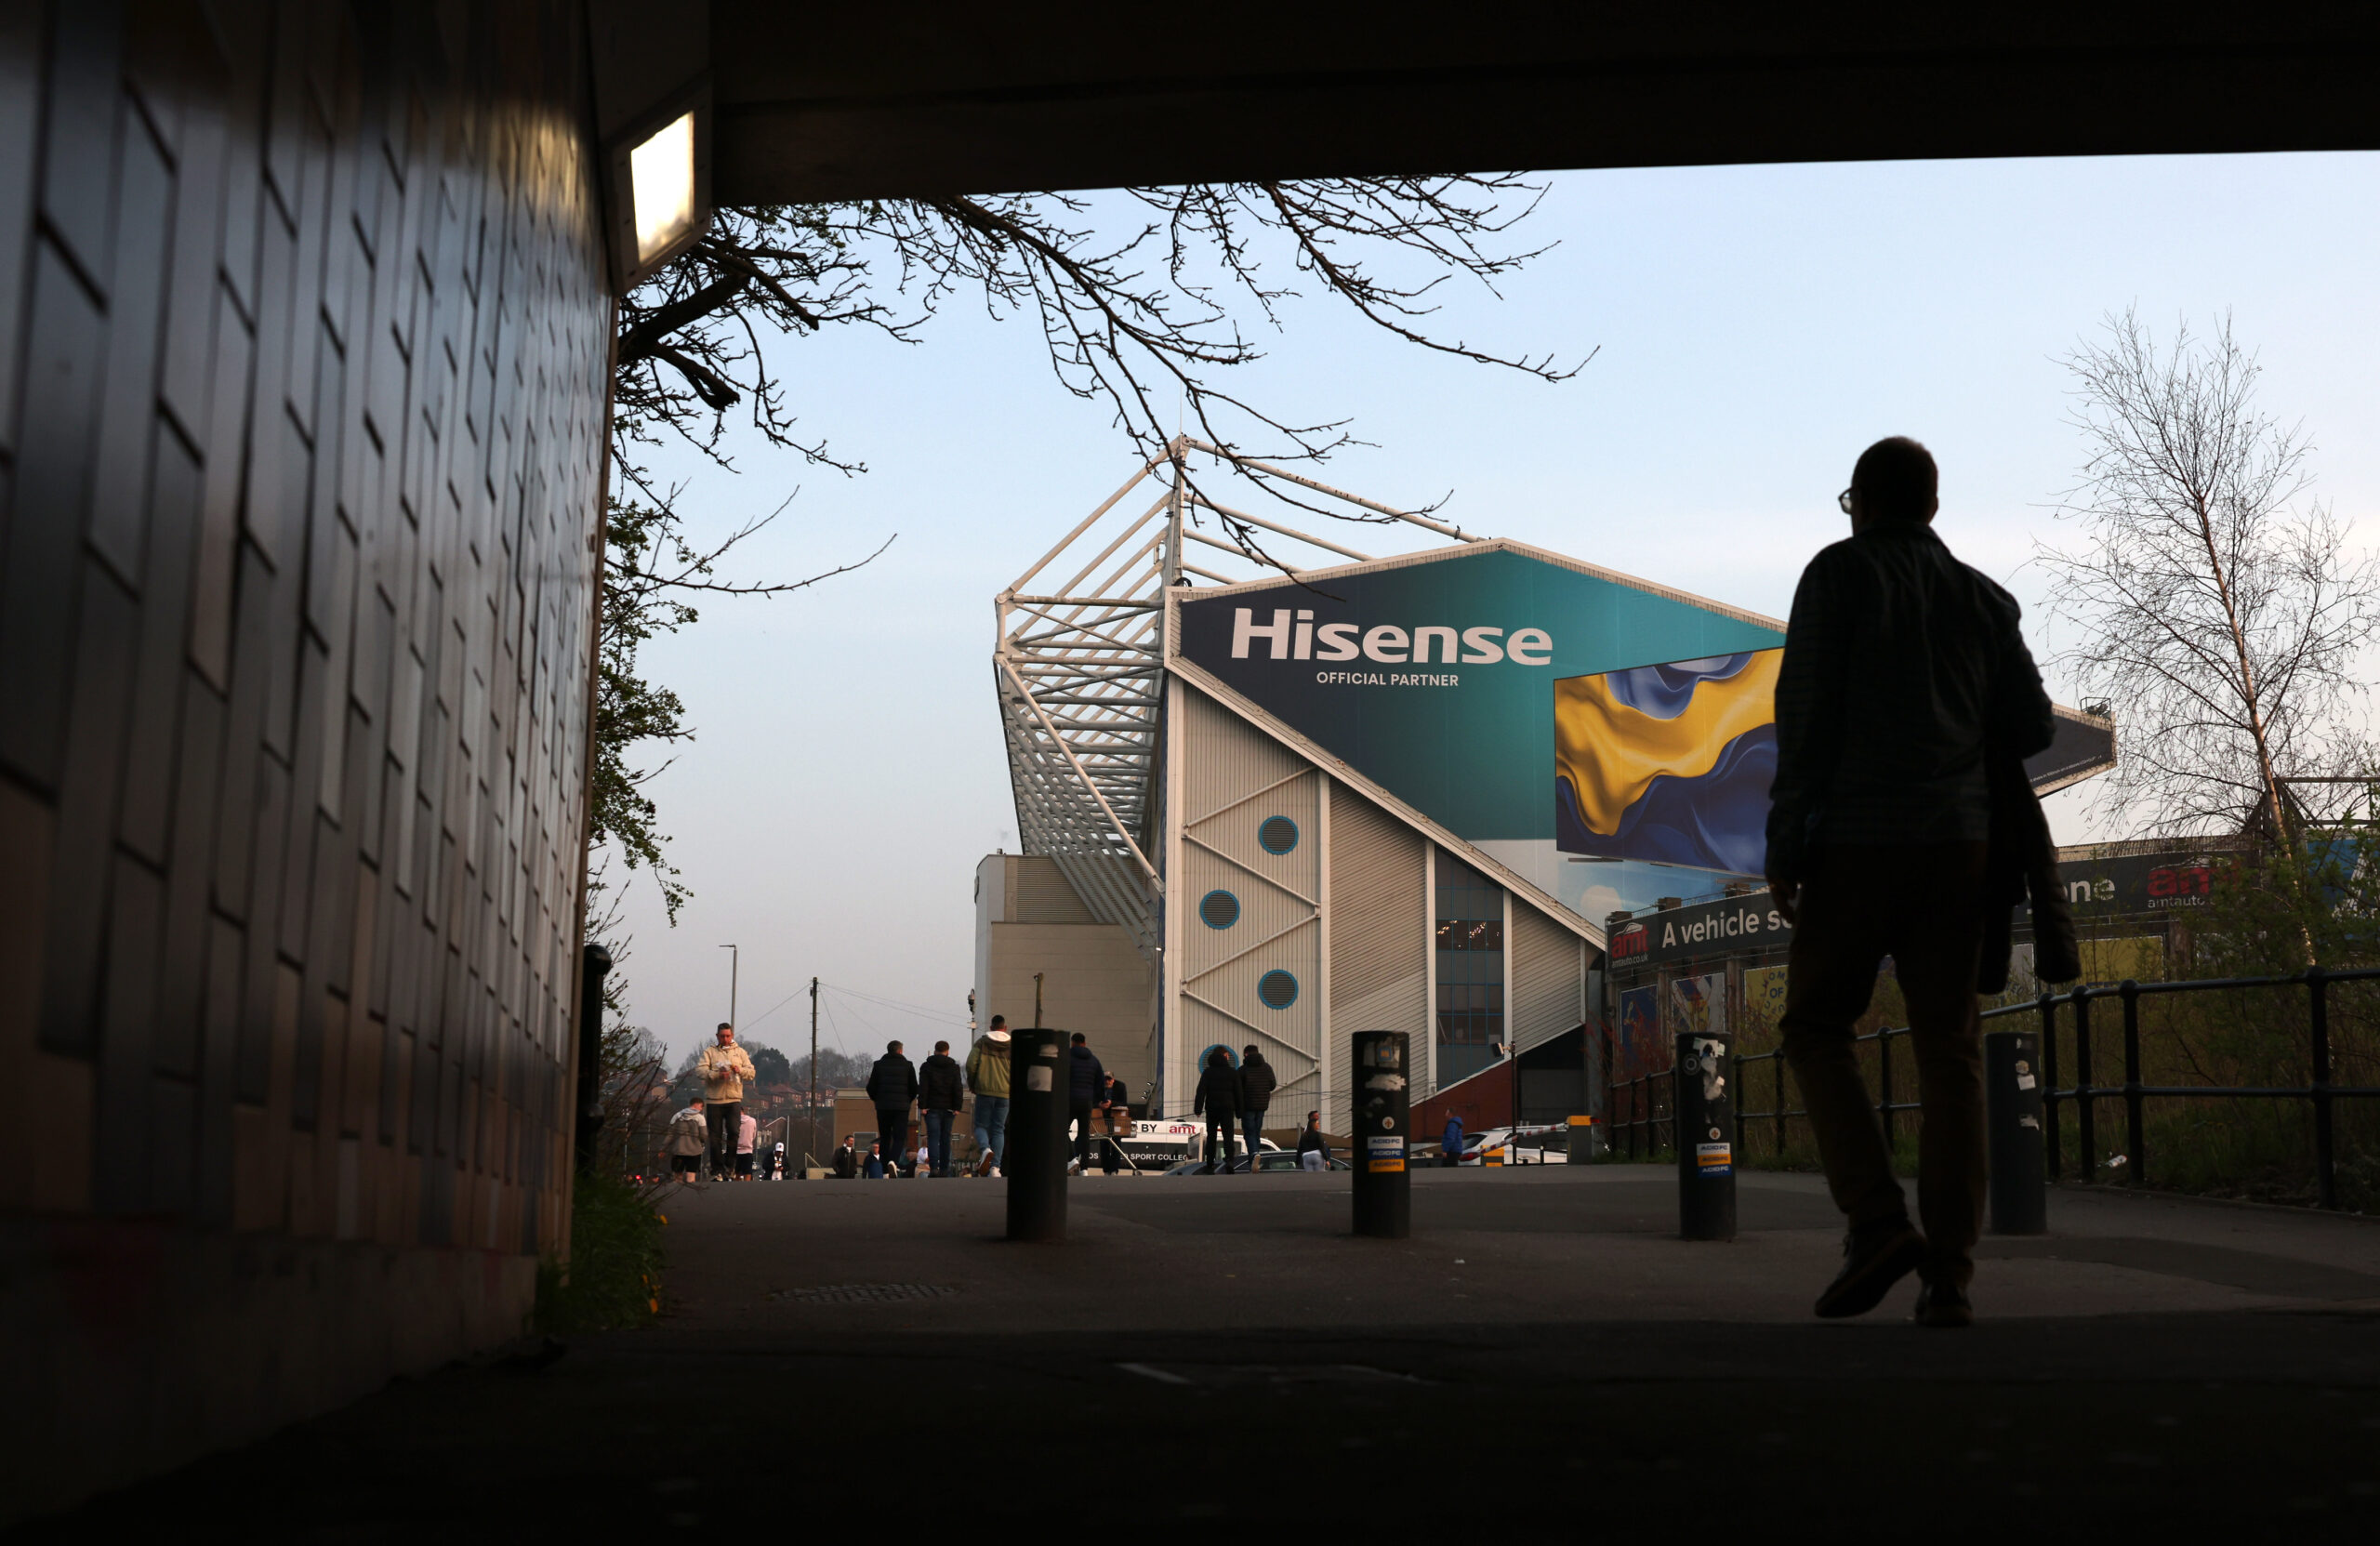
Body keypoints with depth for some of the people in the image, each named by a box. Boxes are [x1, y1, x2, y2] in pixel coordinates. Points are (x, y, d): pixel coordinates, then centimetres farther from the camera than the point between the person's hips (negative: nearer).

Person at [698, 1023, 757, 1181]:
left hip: (734, 1099, 1)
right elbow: (700, 1071, -7)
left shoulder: (740, 1052, 15)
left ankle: (729, 1166, 3)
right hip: (713, 1099, -1)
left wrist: (740, 1070, -12)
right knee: (715, 1136, 1)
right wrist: (717, 1074, -22)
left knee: (734, 1131, -12)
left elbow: (751, 1073, 9)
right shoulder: (709, 1052, 8)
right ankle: (717, 1170, 7)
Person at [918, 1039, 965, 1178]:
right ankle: (944, 1168, 12)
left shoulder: (926, 1066, 2)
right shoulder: (954, 1067, 6)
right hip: (948, 1108, 2)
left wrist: (922, 1106, -6)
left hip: (932, 1108, -2)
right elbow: (958, 1089, 0)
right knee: (945, 1138, 11)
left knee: (933, 1137, -7)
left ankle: (933, 1168, -22)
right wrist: (957, 1108, -1)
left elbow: (923, 1088, -5)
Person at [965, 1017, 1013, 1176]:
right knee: (998, 1129, 6)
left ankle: (985, 1149, -22)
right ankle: (995, 1166, -3)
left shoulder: (981, 1042, 2)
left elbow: (971, 1064, -6)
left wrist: (972, 1085, 8)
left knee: (981, 1126, 9)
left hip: (984, 1091, -1)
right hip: (1005, 1093, 1)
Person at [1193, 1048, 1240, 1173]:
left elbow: (1201, 1091, -6)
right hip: (1227, 1109, -1)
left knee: (1211, 1137, 12)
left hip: (1212, 1108, 1)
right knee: (1228, 1136, -6)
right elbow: (1238, 1093, 5)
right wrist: (1239, 1112, 11)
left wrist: (1198, 1109, -9)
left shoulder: (1208, 1072, 3)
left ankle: (1210, 1166, 11)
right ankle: (1228, 1159, -32)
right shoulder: (1232, 1073, 5)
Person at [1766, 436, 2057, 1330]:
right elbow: (2032, 729, 12)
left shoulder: (1840, 572, 2)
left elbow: (1807, 713, -5)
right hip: (1961, 844, 4)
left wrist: (1784, 845, -4)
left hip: (1858, 841, -4)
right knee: (1949, 1050, 3)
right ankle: (1948, 1274, -1)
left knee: (1817, 1026, 7)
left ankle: (1877, 1222, -9)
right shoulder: (1984, 597, 15)